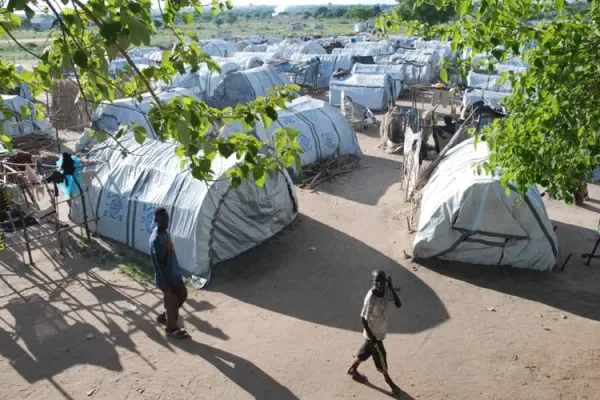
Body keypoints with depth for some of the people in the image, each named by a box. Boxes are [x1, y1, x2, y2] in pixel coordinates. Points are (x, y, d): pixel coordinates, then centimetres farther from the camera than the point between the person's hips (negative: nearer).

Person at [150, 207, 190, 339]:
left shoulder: (166, 231, 2)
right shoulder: (156, 239, -27)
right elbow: (159, 263, -25)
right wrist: (167, 282, -20)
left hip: (174, 272, 9)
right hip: (165, 276, -9)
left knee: (183, 294, 21)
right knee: (172, 302, 7)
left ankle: (165, 316, 38)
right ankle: (171, 328, 29)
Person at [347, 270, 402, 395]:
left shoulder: (386, 290, -13)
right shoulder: (371, 298, -33)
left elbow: (398, 304, -17)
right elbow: (363, 317, -23)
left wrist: (391, 287, -27)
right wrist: (371, 336, -18)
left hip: (380, 330, 7)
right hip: (374, 333, -7)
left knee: (366, 351, 26)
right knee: (380, 357, 13)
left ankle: (353, 370, 49)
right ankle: (388, 380, 39)